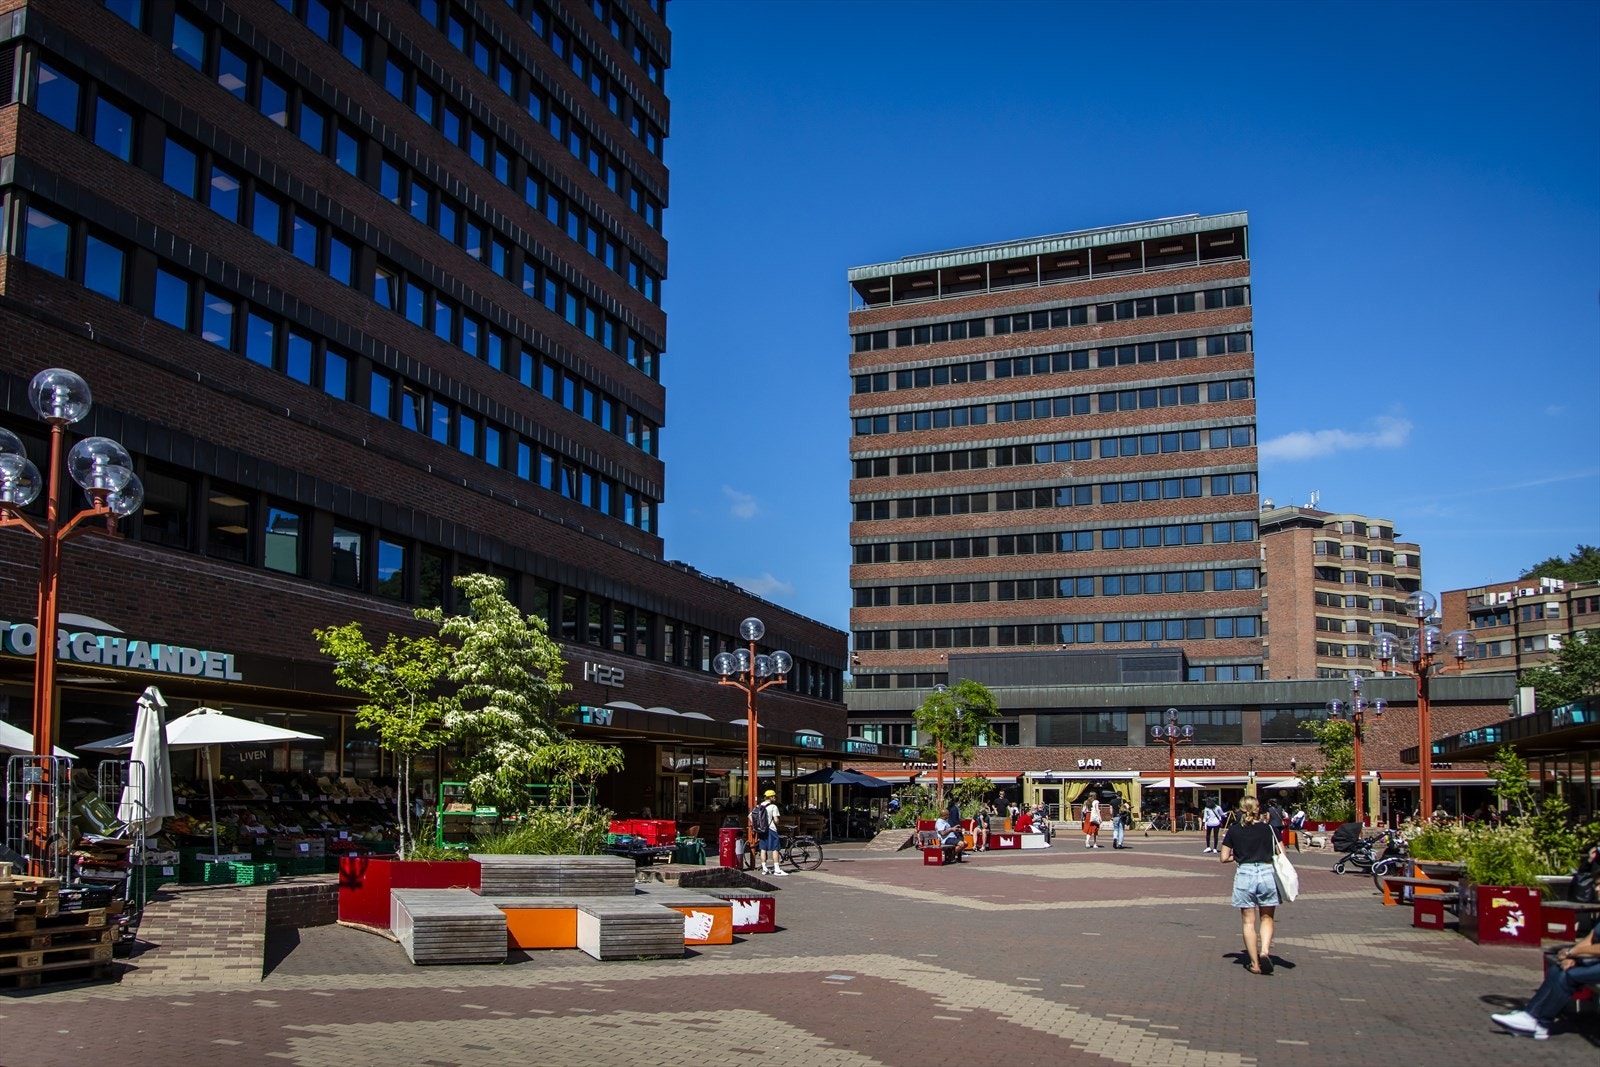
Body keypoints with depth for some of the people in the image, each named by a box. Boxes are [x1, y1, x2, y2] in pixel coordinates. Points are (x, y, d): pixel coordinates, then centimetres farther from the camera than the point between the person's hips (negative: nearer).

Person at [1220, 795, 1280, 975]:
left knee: (1249, 922, 8)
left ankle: (1255, 963, 7)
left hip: (1244, 874, 0)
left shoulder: (1234, 831, 2)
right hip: (1267, 873, 0)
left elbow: (1224, 858, 2)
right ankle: (1265, 950, -10)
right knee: (1267, 918, 14)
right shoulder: (1268, 828, 3)